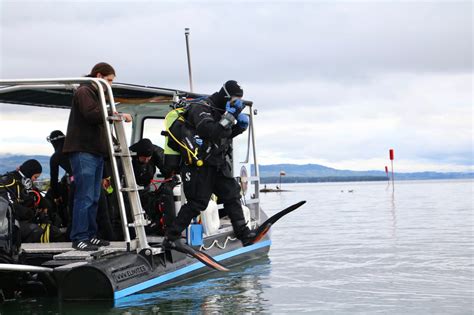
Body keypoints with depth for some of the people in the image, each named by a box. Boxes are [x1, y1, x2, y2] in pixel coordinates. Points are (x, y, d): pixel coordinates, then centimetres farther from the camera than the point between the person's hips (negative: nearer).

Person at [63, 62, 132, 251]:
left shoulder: (95, 94, 25)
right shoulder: (84, 92, -6)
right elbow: (91, 114, -21)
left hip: (96, 152, 10)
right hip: (83, 152, -10)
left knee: (94, 198, 10)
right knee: (85, 196, -11)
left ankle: (90, 235, 15)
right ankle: (79, 238, -9)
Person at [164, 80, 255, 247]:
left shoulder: (220, 109, 12)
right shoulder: (201, 108, -17)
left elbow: (226, 135, 21)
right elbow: (212, 132, -31)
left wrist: (240, 126, 4)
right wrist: (230, 115, -26)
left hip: (218, 164, 9)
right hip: (199, 166, -9)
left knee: (232, 195, 8)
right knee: (197, 203, -7)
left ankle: (243, 234, 16)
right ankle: (170, 237, -1)